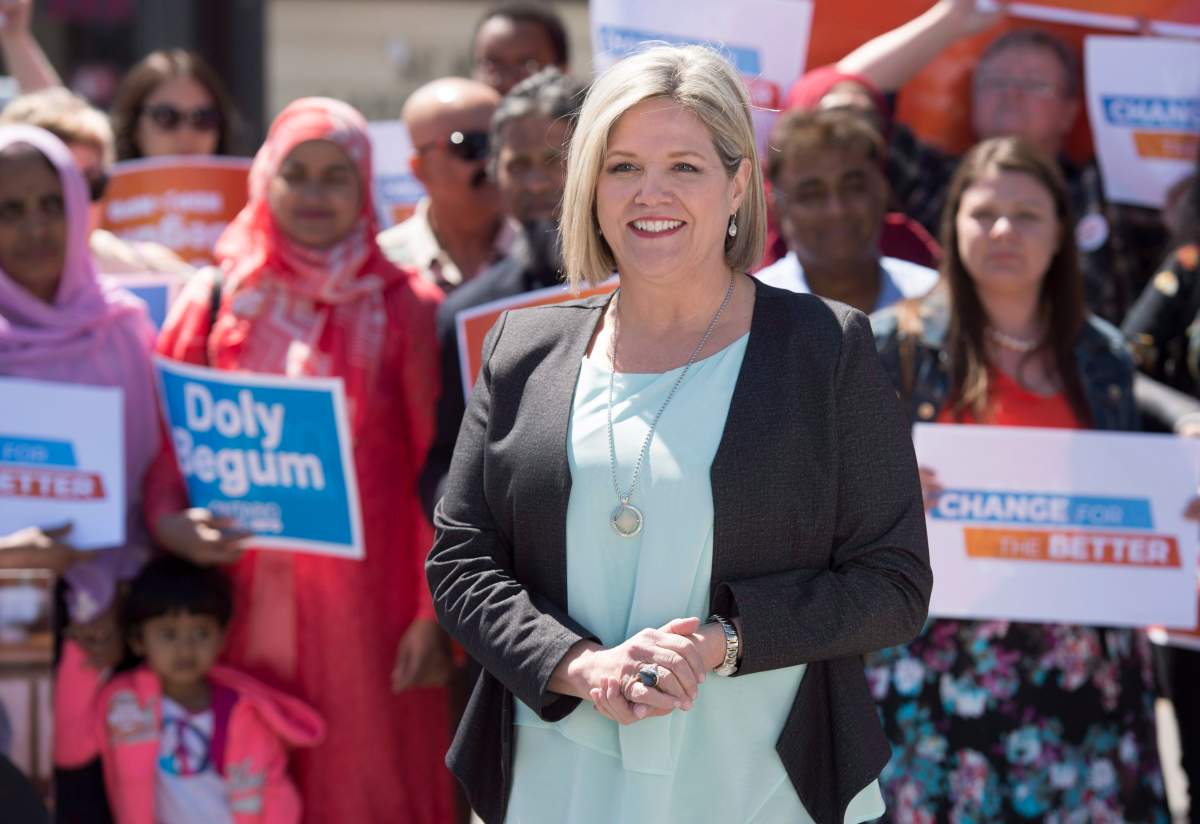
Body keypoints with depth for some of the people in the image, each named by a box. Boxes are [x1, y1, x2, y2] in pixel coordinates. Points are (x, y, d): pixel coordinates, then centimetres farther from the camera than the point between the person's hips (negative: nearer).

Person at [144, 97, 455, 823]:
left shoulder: (405, 308, 4)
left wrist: (433, 611, -6)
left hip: (366, 607, -1)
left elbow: (436, 470, 0)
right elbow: (169, 449, 8)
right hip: (246, 608, 1)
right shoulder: (216, 301, 9)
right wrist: (169, 519, -13)